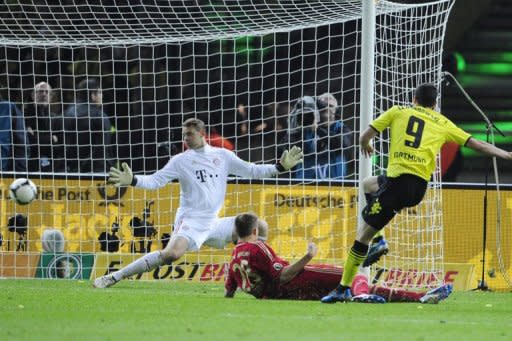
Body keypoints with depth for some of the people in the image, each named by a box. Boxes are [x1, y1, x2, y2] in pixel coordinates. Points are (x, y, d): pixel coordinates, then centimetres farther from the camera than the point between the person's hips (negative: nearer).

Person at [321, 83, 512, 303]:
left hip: (398, 182, -4)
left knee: (362, 235, 3)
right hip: (420, 187, 4)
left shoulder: (398, 112, 11)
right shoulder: (443, 124, 17)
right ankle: (376, 240, 21)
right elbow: (477, 144, 19)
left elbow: (365, 138, 12)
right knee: (368, 184, 32)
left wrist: (366, 146, 36)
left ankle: (344, 289, -1)